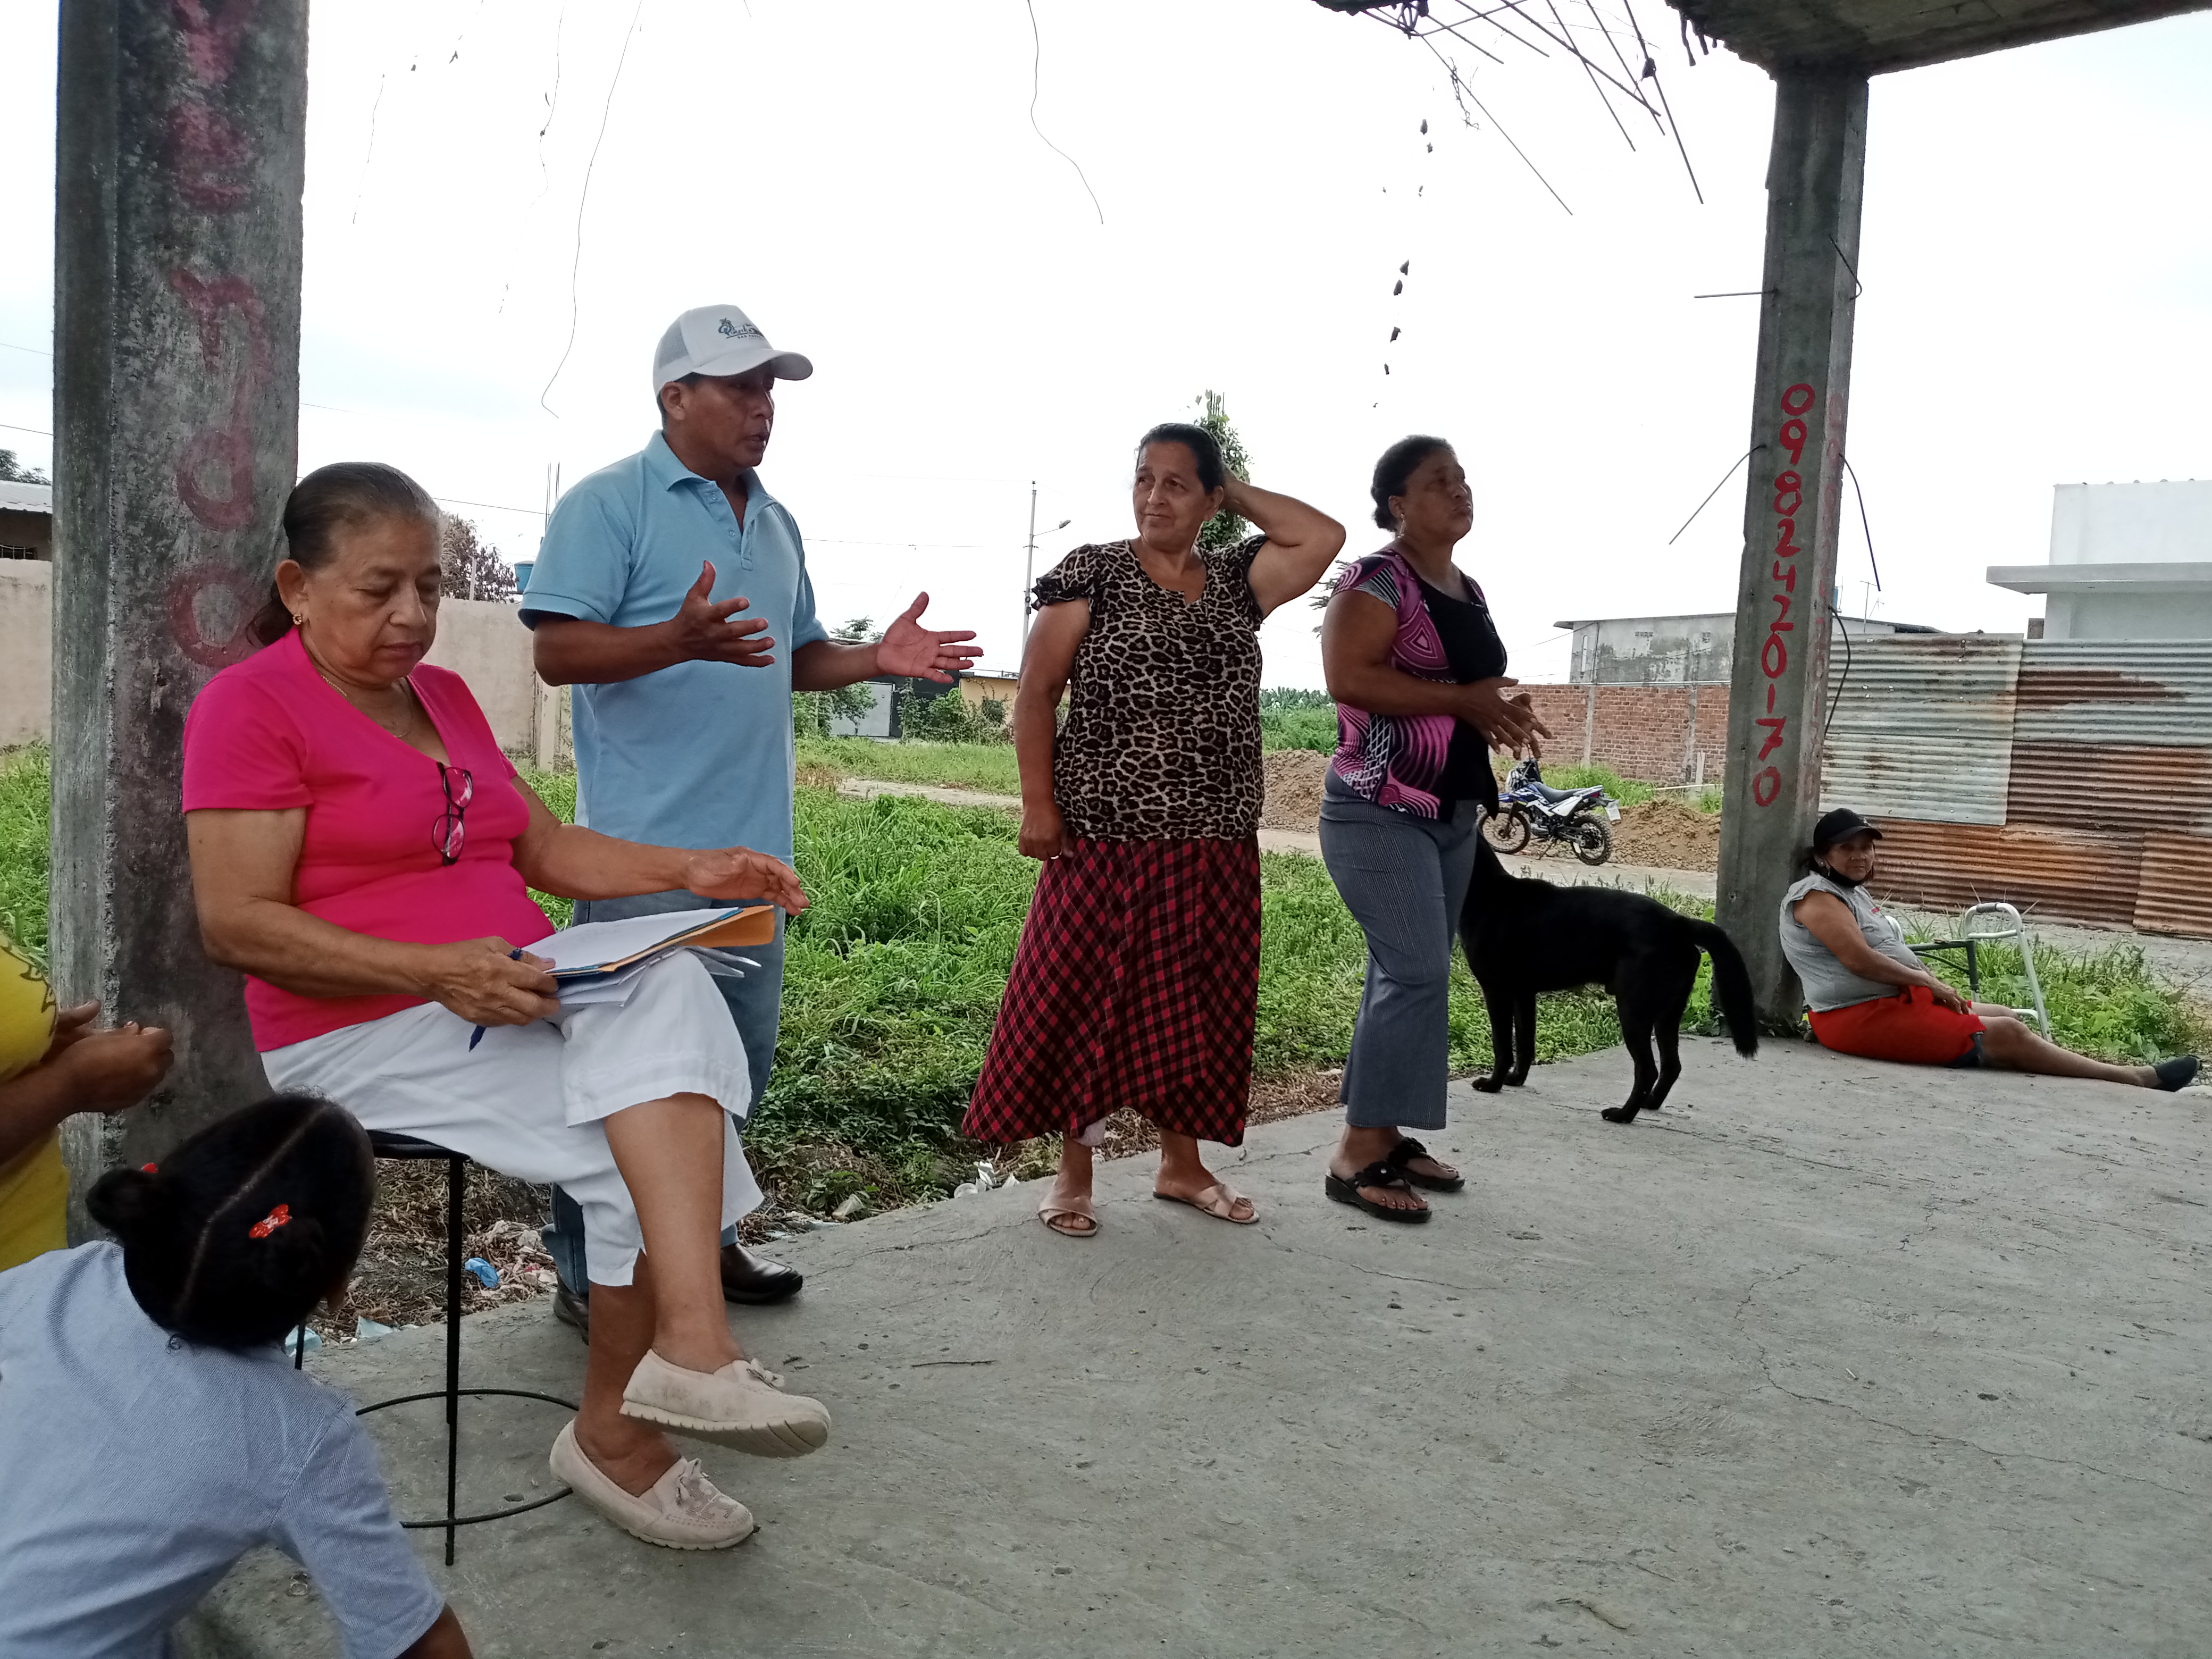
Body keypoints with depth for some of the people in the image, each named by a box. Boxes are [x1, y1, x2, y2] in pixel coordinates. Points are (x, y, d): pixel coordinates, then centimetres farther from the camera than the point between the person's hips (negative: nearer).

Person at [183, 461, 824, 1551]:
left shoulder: (443, 695, 18)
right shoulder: (250, 705, -5)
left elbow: (545, 849, 16)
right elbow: (236, 924, -14)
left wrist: (692, 873, -2)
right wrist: (439, 973, -26)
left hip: (510, 998, 6)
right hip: (364, 1030, -6)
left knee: (669, 991, -25)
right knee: (650, 1147, -23)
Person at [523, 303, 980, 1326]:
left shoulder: (776, 523, 19)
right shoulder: (608, 504, -5)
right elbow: (558, 653, -14)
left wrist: (878, 659, 5)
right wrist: (682, 639, -30)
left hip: (752, 845, 8)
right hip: (646, 851, -8)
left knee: (740, 1060, 15)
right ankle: (590, 1274, 12)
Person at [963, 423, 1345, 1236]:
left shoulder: (1236, 581, 10)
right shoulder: (1091, 573, -2)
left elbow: (1324, 536, -3)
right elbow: (1036, 692, -4)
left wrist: (1235, 492, 4)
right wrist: (1038, 803, -12)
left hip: (1216, 846, 4)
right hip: (1106, 836, -4)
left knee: (1195, 1005, 12)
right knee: (1085, 998, 2)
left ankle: (1182, 1164, 27)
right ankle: (1073, 1174, 15)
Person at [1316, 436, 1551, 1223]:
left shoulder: (1470, 592, 16)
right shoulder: (1376, 580, -10)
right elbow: (1347, 678, -23)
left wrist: (1502, 711, 6)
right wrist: (1466, 700, -21)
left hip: (1454, 809, 9)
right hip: (1379, 808, -9)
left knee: (1409, 974, 10)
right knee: (1417, 971, -14)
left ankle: (1386, 1136, 17)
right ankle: (1355, 1155, -8)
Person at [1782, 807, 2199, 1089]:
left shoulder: (1853, 892, 18)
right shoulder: (1817, 896, -14)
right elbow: (1859, 960, -22)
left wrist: (1933, 987, 4)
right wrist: (1929, 982, -12)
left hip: (1895, 999, 11)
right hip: (1860, 1016, -11)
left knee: (2009, 1019, 11)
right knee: (2008, 1036, -10)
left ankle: (2130, 1076, 12)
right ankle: (2138, 1079, -3)